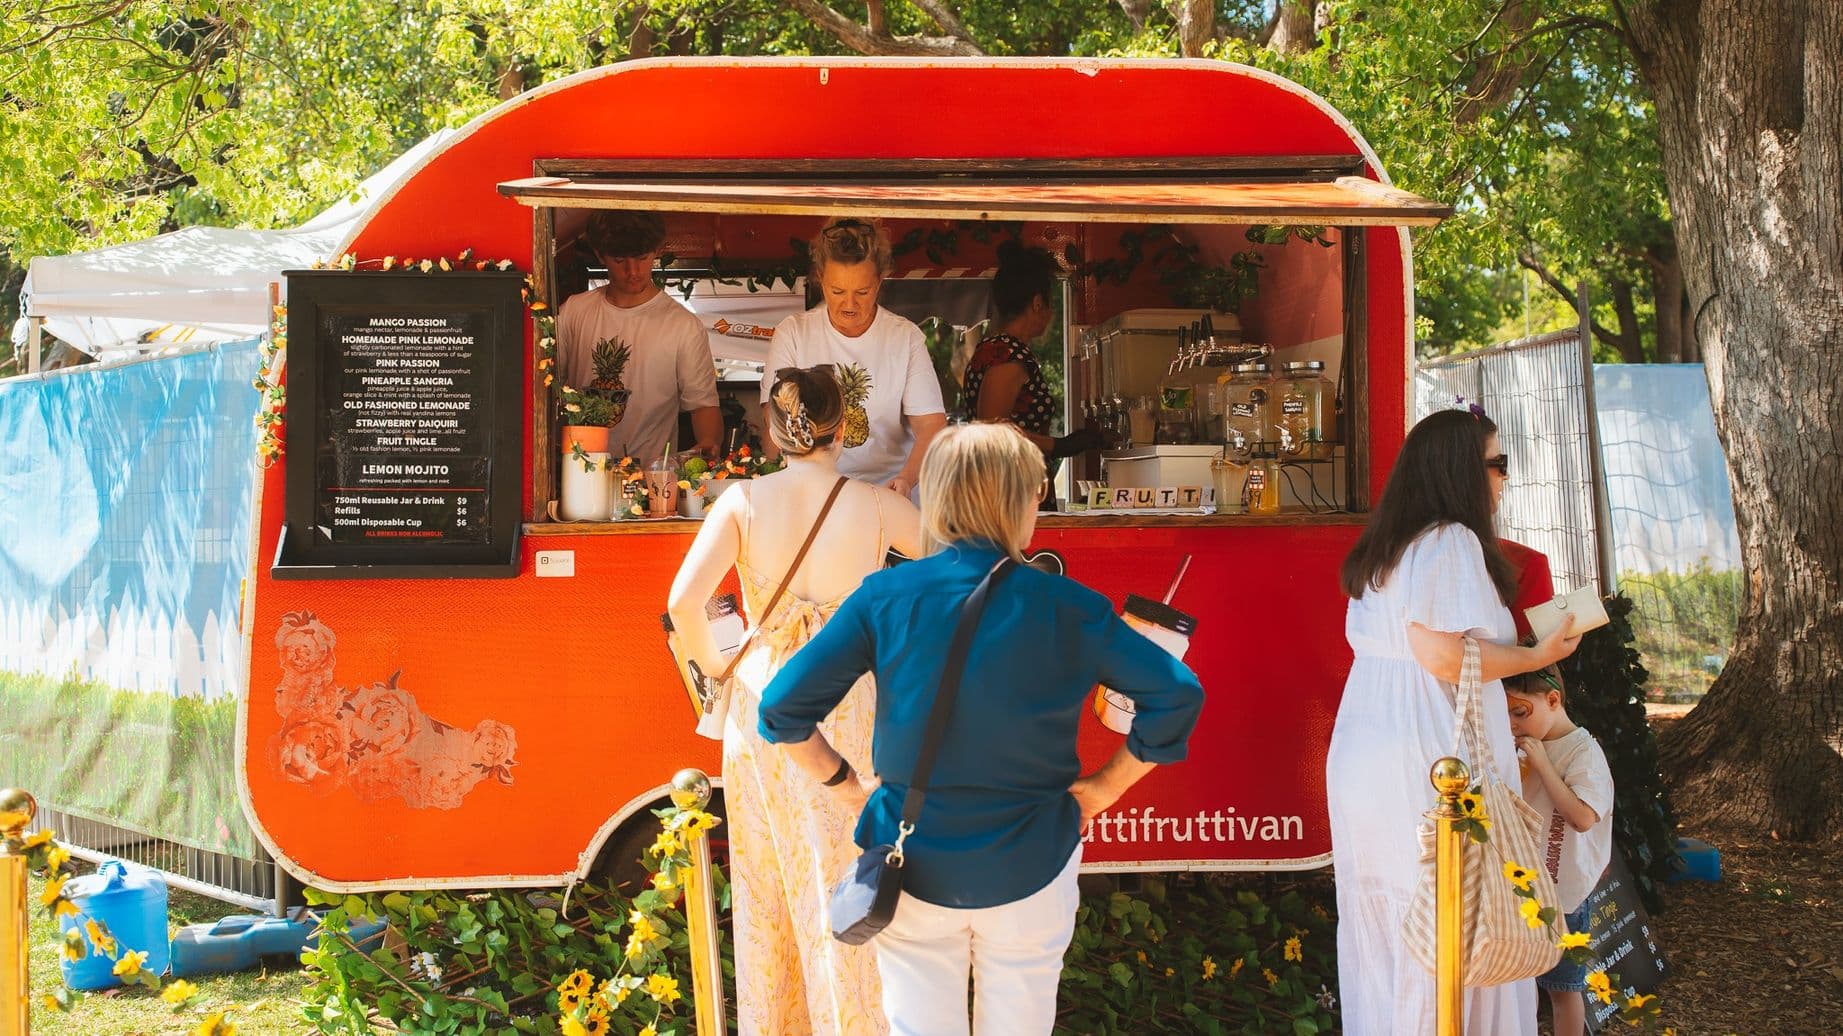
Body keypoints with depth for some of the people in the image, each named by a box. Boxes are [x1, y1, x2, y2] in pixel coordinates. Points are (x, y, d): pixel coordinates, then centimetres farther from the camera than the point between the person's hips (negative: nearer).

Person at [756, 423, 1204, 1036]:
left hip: (913, 867, 0)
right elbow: (1175, 697, -10)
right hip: (1030, 868, 0)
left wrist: (846, 785, 3)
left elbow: (784, 708, -11)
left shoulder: (886, 596, -9)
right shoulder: (1066, 608, -10)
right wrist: (1103, 787, 1)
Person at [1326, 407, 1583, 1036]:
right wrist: (1537, 657, -8)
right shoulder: (1451, 541, -12)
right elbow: (1442, 654, -19)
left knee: (1384, 933, 11)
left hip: (1360, 764, 9)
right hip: (1430, 762, -9)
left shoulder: (1380, 551, 16)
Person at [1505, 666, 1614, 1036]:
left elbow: (1582, 817, -28)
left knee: (1563, 987, 4)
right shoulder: (1529, 747, 7)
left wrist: (1541, 764, -25)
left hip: (1562, 891, -7)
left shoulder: (1584, 751, -16)